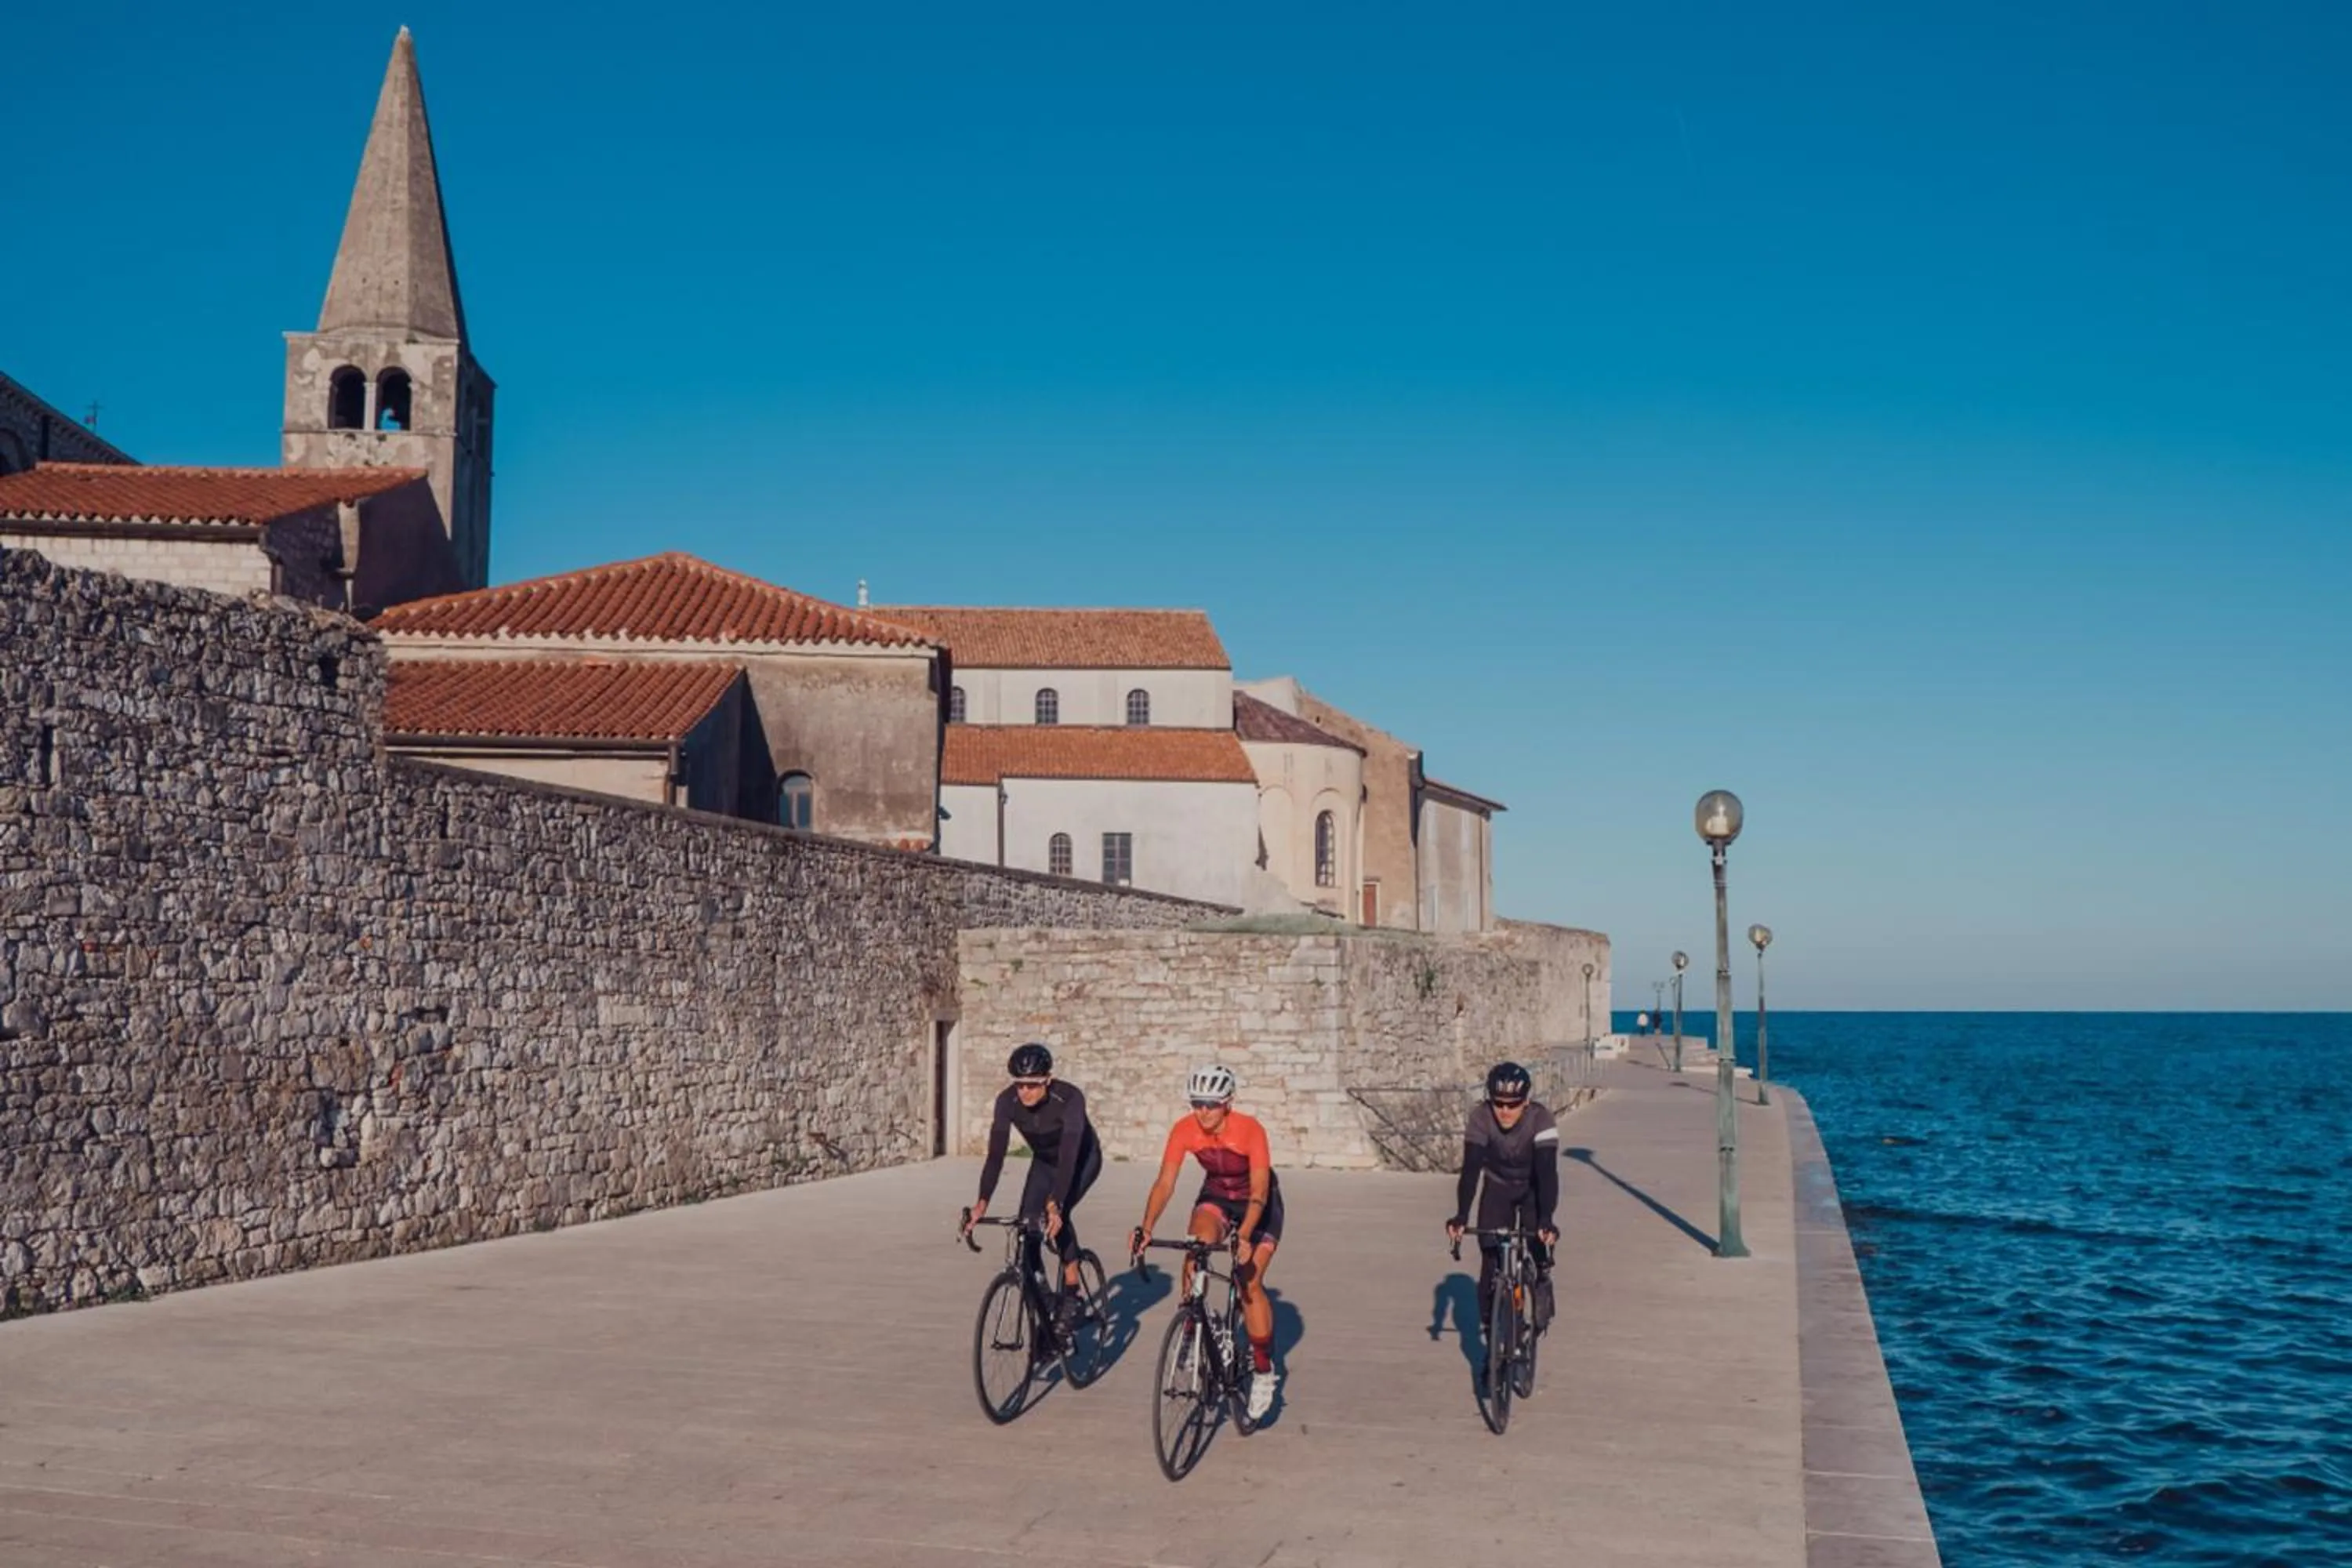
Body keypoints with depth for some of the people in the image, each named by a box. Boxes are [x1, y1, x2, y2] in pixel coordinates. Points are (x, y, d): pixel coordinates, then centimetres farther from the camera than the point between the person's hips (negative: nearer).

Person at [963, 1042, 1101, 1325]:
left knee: (1055, 1215, -28)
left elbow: (1068, 1156, -42)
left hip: (1082, 1159, -4)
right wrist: (982, 1202, -40)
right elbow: (996, 1154, -28)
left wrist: (1055, 1205, -52)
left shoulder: (1069, 1098, -36)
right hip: (1044, 1162, 4)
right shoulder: (1007, 1101, -25)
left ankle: (1071, 1293, -15)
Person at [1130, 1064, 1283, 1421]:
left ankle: (1264, 1372, 1)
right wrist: (1145, 1228, -39)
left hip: (1257, 1204, -3)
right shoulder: (1185, 1130, -21)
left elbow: (1259, 1190, -36)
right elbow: (1165, 1183, -25)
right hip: (1216, 1197, 3)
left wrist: (1244, 1236, -49)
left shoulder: (1250, 1130, -31)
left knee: (1249, 1282, -13)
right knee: (1199, 1241, -29)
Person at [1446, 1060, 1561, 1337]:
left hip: (1534, 1189, -1)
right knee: (1491, 1261, -11)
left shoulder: (1541, 1118, -32)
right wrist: (1461, 1216, -46)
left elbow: (1548, 1172, -38)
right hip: (1498, 1189, 1)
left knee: (1540, 1251, -15)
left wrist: (1547, 1219, -50)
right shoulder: (1481, 1118, -28)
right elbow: (1470, 1169, -33)